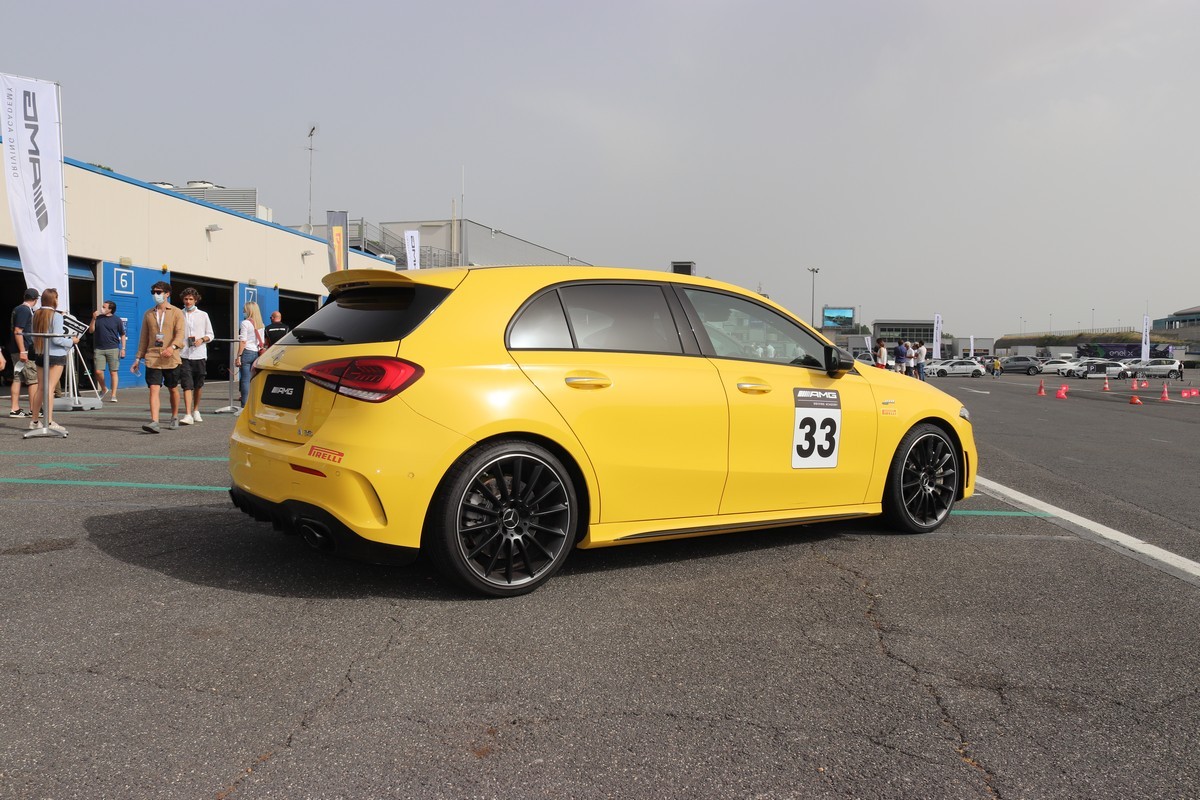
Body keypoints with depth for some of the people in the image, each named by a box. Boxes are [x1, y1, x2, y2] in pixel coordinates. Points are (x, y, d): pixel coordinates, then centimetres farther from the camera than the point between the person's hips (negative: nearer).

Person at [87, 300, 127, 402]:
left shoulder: (117, 320, 3)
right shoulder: (98, 318, 9)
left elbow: (122, 335, 6)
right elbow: (91, 331, 8)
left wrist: (123, 348, -1)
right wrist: (93, 319, -4)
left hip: (113, 349, -2)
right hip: (99, 349, 2)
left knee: (113, 372, -3)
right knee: (98, 371, -4)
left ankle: (113, 395, 2)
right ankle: (103, 389, 21)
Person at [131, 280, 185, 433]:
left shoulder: (176, 313, 1)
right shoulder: (148, 314, 12)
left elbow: (180, 334, -11)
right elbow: (143, 338, 15)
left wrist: (172, 347, -31)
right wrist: (138, 358, 12)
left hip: (171, 359, -2)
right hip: (152, 358, 2)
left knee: (173, 389, 10)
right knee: (153, 389, -10)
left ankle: (175, 417, 29)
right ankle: (154, 422, -19)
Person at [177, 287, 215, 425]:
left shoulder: (203, 315, 8)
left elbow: (210, 335, 11)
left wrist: (202, 339, -9)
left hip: (199, 355, 2)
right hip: (184, 355, -2)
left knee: (198, 386, 11)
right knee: (187, 385, -11)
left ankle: (196, 411, 28)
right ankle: (188, 415, -17)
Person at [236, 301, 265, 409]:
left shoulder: (245, 323, -8)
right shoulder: (261, 324, 11)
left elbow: (243, 342, -11)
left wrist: (238, 356, -9)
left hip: (247, 352, -6)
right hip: (257, 353, 6)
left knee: (245, 380, -2)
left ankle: (245, 406, -3)